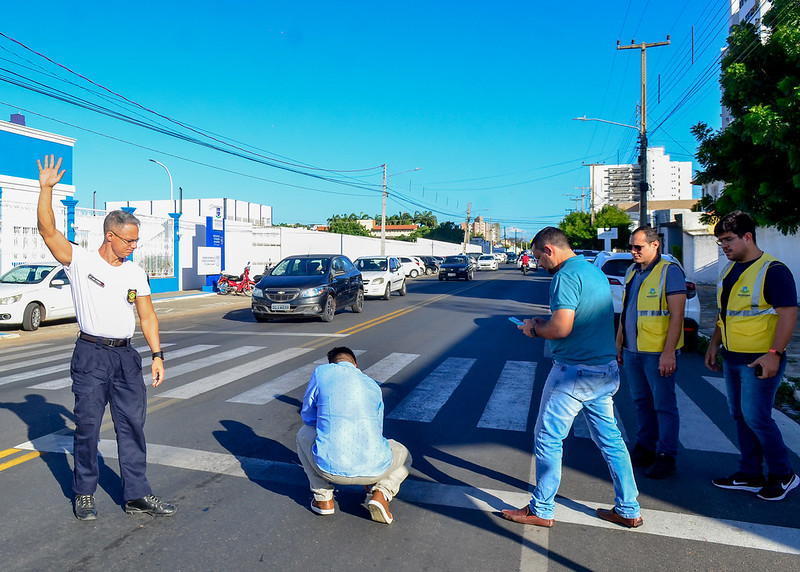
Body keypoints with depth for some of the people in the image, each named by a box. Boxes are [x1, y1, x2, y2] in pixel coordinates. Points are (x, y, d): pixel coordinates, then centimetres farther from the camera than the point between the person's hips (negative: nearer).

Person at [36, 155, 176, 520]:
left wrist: (157, 355, 4)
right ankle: (84, 495, 23)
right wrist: (46, 188, -21)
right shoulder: (80, 261, -1)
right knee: (87, 426, 5)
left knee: (132, 425, 5)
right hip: (91, 356, -4)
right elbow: (47, 230, -13)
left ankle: (137, 496, 14)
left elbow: (147, 315, 11)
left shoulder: (135, 273, 11)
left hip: (126, 356, 4)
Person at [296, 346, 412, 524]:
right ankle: (381, 493, 6)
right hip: (374, 469, 1)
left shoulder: (321, 372, 8)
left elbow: (307, 416, 18)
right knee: (403, 456, 35)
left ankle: (323, 498, 22)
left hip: (331, 468, -1)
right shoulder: (373, 385, 18)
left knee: (304, 434, 31)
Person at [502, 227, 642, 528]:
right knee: (610, 438, 17)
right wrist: (545, 323, 14)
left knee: (548, 439, 3)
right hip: (606, 370, 10)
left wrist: (534, 328, -6)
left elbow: (561, 328, -25)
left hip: (574, 371, -9)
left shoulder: (566, 276, -16)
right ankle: (628, 510, 26)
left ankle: (541, 510, 15)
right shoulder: (596, 271, 13)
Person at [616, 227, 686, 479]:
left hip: (658, 352, -7)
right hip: (632, 351, 7)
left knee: (664, 405, 1)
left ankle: (666, 456, 10)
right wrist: (618, 344, 17)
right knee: (642, 402, 14)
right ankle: (645, 448, 26)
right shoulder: (632, 272, 13)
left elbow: (677, 316, -14)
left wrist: (668, 352, -20)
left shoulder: (670, 272, -9)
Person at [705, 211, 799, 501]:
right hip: (732, 358, 8)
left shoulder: (773, 270, -13)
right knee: (740, 417, 12)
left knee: (756, 418, -4)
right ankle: (750, 474, 24)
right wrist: (714, 344, 17)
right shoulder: (729, 270, 12)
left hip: (760, 360, -8)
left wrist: (774, 353, -24)